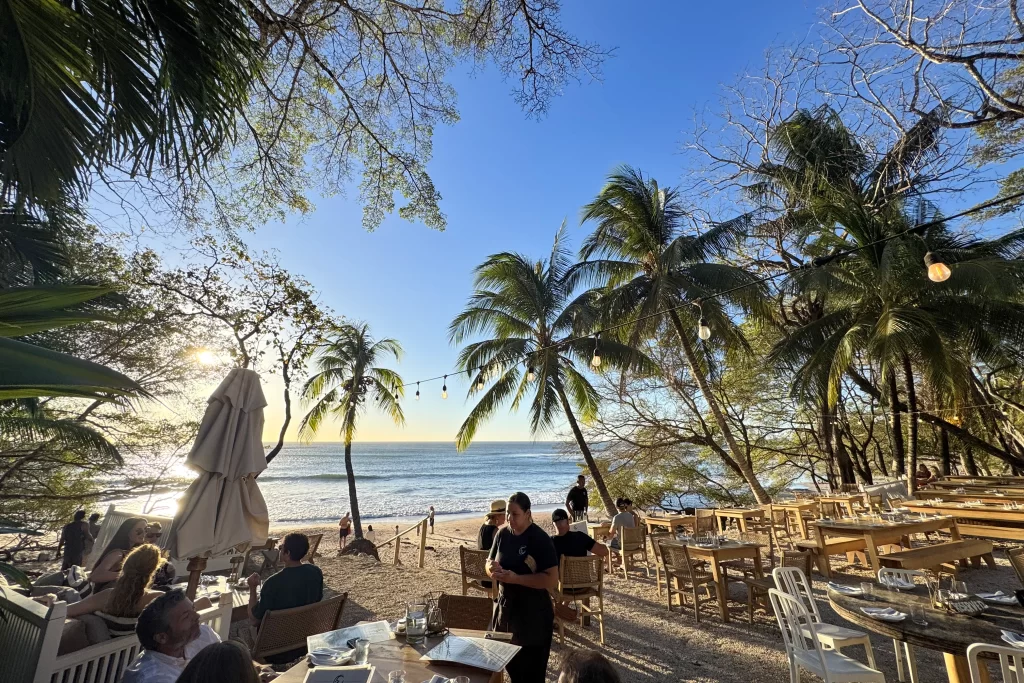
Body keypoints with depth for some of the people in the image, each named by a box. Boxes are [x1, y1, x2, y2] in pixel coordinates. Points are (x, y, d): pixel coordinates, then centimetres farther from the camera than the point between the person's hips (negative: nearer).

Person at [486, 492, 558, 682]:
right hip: (505, 606, 6)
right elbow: (489, 562, 10)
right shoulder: (502, 534, -2)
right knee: (510, 665, 22)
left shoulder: (541, 539, -20)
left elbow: (552, 580, -23)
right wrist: (492, 568, -15)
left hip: (533, 613, -6)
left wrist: (516, 578, -30)